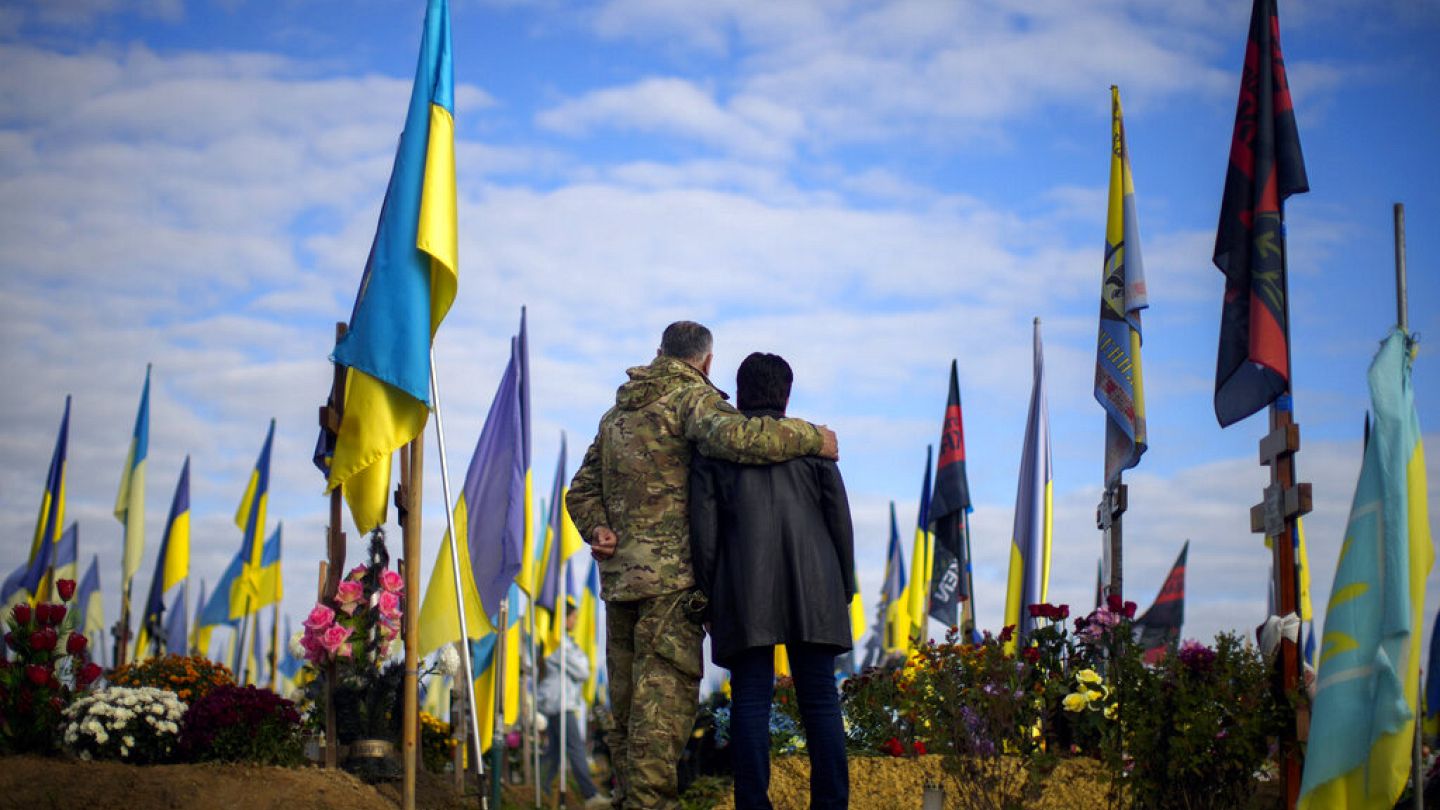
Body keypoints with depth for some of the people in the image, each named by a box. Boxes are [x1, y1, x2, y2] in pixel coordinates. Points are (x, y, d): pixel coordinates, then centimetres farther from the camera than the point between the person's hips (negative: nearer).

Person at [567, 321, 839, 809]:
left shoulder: (618, 411, 21)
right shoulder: (691, 395, -5)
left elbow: (582, 490, 21)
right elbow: (734, 436, -25)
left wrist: (597, 529, 4)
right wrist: (811, 438, -15)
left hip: (618, 576, 8)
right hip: (671, 575, -8)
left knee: (628, 703, 13)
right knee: (665, 701, -9)